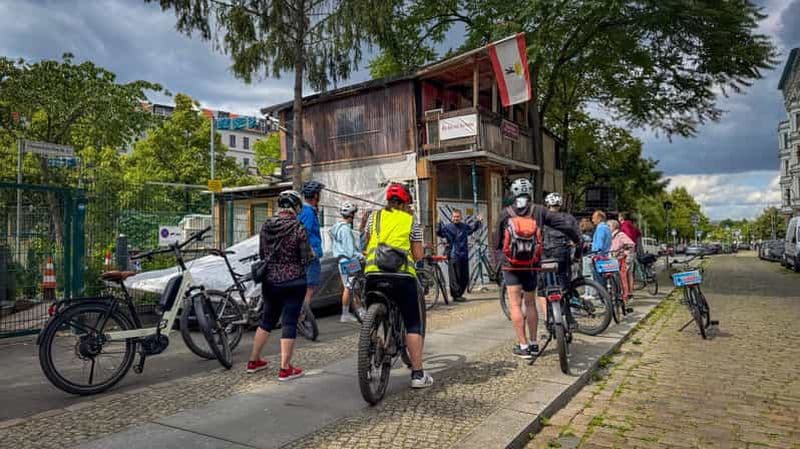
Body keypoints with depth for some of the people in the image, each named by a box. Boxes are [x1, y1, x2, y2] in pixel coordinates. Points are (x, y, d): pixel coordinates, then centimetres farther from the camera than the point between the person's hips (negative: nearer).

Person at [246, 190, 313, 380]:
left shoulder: (266, 226, 1)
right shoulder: (298, 228, -14)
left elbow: (261, 254, 10)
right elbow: (306, 259, -13)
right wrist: (312, 253, 7)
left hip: (270, 280, 6)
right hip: (293, 282, -5)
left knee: (267, 319, 19)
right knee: (289, 322, 2)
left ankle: (253, 361, 27)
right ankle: (285, 369, 6)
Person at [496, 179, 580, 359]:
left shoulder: (506, 213, -1)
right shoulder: (538, 211, -1)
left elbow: (499, 240, 7)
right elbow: (567, 222, -4)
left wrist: (499, 258, 21)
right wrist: (576, 240, 12)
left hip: (511, 265, -2)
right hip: (531, 265, 2)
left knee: (516, 305, 1)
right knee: (530, 304, 15)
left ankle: (523, 346, 1)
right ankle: (533, 344, 20)